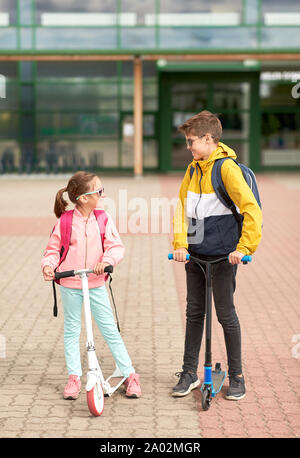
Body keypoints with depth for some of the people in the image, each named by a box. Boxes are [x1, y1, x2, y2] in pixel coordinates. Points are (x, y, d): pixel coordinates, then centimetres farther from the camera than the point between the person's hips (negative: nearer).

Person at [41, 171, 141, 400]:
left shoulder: (103, 219, -3)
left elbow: (116, 246, -7)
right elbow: (53, 248, 3)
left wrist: (107, 260, -26)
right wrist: (48, 265, -16)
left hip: (96, 284, 0)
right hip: (69, 284, 0)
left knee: (110, 329, 2)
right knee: (71, 330, 9)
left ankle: (130, 375, 10)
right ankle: (74, 377, 21)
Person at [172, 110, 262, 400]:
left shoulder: (227, 168, -13)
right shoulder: (193, 169, 10)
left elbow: (252, 209, -18)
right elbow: (182, 207, 10)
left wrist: (243, 248, -21)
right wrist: (180, 243, -3)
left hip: (222, 256, -7)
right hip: (195, 255, 7)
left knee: (226, 314, 1)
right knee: (194, 312, 11)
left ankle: (236, 376, 14)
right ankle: (189, 373, 21)